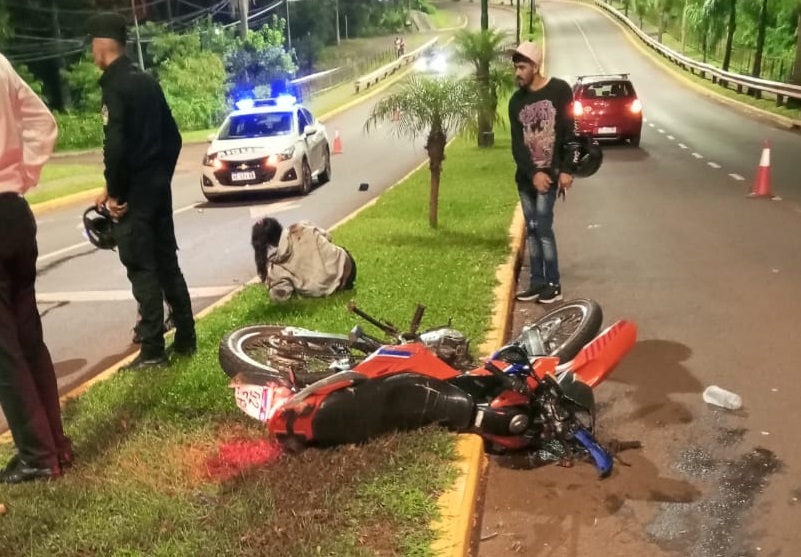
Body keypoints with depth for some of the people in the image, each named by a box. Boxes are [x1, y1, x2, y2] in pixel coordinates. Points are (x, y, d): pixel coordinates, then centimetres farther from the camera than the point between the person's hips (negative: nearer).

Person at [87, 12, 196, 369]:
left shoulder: (114, 86, -14)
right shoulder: (147, 82, 12)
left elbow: (115, 146, -23)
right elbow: (173, 137, 16)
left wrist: (113, 192, -13)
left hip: (133, 193, -8)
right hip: (158, 186, 8)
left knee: (142, 270, -3)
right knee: (167, 264, 13)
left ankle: (152, 351, 3)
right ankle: (185, 339, 20)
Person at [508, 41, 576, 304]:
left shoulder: (559, 90, -6)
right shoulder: (516, 101, 7)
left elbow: (568, 132, -8)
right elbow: (517, 144, 1)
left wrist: (566, 170, -14)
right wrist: (533, 173, -13)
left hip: (550, 173, -5)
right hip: (526, 176, 5)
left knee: (543, 227, -11)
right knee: (531, 229, 8)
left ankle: (553, 284, 0)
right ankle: (537, 282, 16)